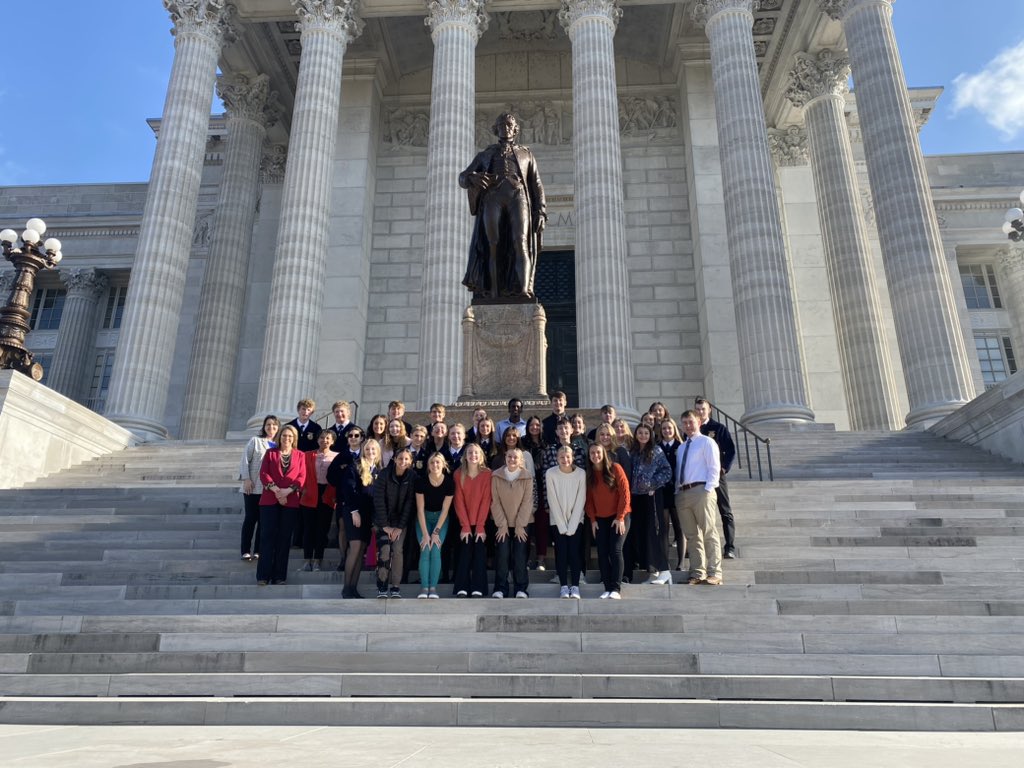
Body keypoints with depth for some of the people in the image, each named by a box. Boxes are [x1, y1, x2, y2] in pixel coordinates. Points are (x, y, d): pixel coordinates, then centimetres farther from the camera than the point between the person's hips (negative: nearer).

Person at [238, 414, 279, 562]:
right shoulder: (255, 440, 1)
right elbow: (245, 460, -2)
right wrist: (246, 479, -11)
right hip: (253, 487, -2)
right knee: (250, 518, 2)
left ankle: (258, 550, 14)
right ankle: (246, 551, 8)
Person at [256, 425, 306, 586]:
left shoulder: (300, 455, 12)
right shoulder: (270, 453, 12)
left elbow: (302, 477, 2)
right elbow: (263, 473, 1)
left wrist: (288, 490, -15)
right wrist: (275, 489, -14)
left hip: (290, 501, 0)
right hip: (269, 500, 0)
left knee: (284, 537, 2)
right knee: (267, 536, -3)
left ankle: (279, 575, 7)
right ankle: (263, 575, 0)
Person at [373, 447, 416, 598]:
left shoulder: (412, 477, -10)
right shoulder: (384, 475, -14)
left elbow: (409, 503, -9)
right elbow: (379, 501, -13)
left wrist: (400, 527, -12)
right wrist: (385, 525, -14)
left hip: (401, 521, 1)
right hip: (383, 520, -1)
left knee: (398, 550, -10)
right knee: (384, 550, -14)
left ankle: (396, 587, -2)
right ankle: (382, 588, -4)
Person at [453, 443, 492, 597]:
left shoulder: (487, 474, -3)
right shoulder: (459, 474, 0)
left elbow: (486, 501, -7)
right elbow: (459, 501, -3)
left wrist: (480, 526, -12)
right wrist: (465, 526, -10)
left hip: (481, 523, -1)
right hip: (464, 523, 1)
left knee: (480, 554, -4)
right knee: (464, 554, -4)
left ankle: (477, 589, 0)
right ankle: (462, 589, -2)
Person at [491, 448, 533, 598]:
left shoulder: (527, 477, -4)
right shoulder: (496, 476, -4)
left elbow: (527, 502, -5)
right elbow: (495, 501, -4)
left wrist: (520, 525, -9)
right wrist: (502, 524, -9)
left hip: (521, 523, 0)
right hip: (502, 523, 0)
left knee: (520, 556, -1)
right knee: (502, 556, -4)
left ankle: (521, 589, 8)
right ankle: (500, 588, 5)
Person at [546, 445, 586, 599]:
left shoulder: (581, 473, -12)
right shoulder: (550, 473, -13)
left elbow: (580, 501, -10)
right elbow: (552, 501, -11)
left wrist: (571, 526, -12)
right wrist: (562, 525, -11)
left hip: (576, 520, 0)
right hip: (557, 520, 0)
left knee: (574, 551, -5)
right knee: (561, 552, -2)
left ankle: (575, 586, 4)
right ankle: (563, 586, 7)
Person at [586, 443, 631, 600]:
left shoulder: (615, 468, -6)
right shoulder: (588, 474, 6)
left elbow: (625, 492, -9)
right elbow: (588, 498, 8)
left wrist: (620, 517, -12)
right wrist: (592, 519, -1)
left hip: (618, 517, -4)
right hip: (599, 519, 4)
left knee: (615, 550, -12)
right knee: (602, 553, -1)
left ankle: (616, 588, -8)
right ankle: (608, 588, 4)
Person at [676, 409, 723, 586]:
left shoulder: (707, 442, 4)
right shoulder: (681, 448, 23)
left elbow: (714, 468, -4)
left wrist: (708, 490, -14)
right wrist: (677, 491, 10)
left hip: (701, 491, -6)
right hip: (682, 493, 7)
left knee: (709, 533, -7)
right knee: (691, 535, 6)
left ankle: (714, 574, -5)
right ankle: (697, 574, 10)